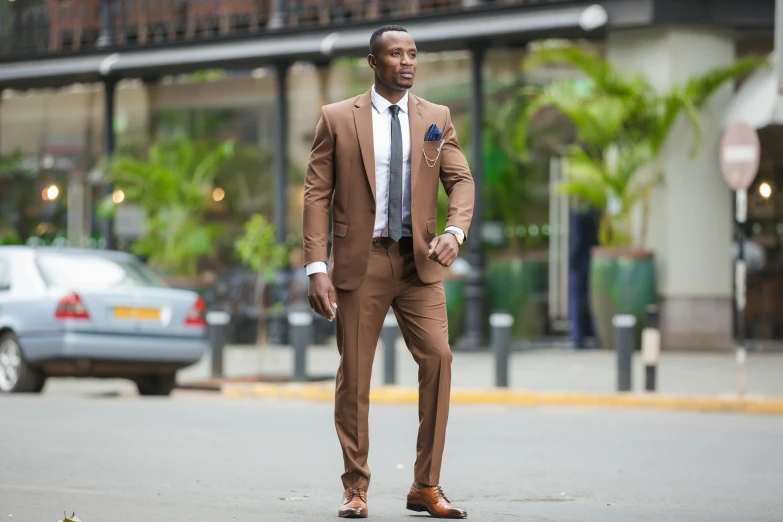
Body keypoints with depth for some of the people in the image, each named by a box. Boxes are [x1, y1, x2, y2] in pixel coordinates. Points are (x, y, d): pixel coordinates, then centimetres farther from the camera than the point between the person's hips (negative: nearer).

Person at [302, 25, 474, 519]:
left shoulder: (437, 118, 10)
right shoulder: (337, 119, 3)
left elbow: (461, 180, 3)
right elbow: (317, 194, 0)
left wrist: (455, 230, -18)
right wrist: (317, 267, -8)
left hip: (419, 260, 1)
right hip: (360, 261, -1)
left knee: (438, 357, -12)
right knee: (354, 373, 1)